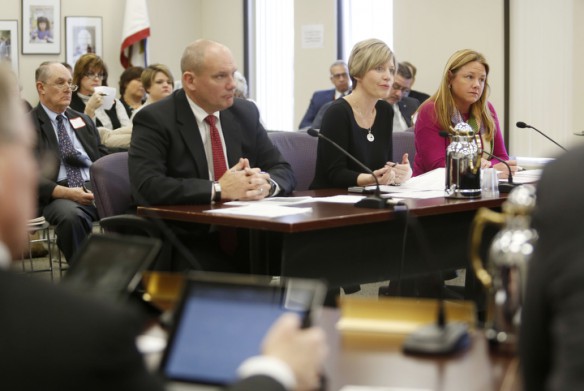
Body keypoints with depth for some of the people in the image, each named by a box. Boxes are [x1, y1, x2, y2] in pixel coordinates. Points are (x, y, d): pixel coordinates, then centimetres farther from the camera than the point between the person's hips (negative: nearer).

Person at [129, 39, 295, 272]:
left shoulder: (245, 113, 11)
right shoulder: (154, 120, -5)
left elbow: (283, 172, 12)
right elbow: (147, 187, -19)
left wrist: (265, 184, -12)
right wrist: (218, 189, -21)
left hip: (245, 234, 6)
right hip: (187, 242, -5)